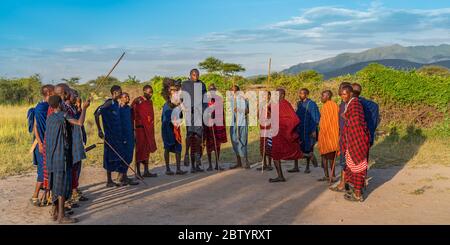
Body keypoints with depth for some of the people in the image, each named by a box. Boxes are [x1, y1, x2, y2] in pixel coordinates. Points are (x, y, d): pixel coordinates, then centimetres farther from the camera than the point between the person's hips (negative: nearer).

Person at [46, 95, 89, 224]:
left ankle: (55, 211, 23)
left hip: (51, 156, 9)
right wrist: (84, 108, -10)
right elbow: (80, 123, -23)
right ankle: (61, 216, -2)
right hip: (61, 155, -9)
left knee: (56, 183, 15)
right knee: (63, 183, -5)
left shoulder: (50, 117, 13)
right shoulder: (63, 115, -12)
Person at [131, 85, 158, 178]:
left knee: (147, 150, 11)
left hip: (149, 129, 8)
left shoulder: (150, 101, 14)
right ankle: (138, 172, 0)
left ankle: (146, 171, 18)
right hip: (140, 128, -8)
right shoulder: (138, 101, -9)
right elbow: (132, 113, -11)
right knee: (140, 149, -5)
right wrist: (133, 127, -15)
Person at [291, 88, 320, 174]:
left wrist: (314, 130, -15)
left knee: (307, 149, 4)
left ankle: (307, 167, 17)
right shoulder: (299, 104, 10)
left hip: (308, 130, -5)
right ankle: (296, 167, 5)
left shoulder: (311, 104, -9)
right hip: (299, 129, 6)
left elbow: (315, 118, -10)